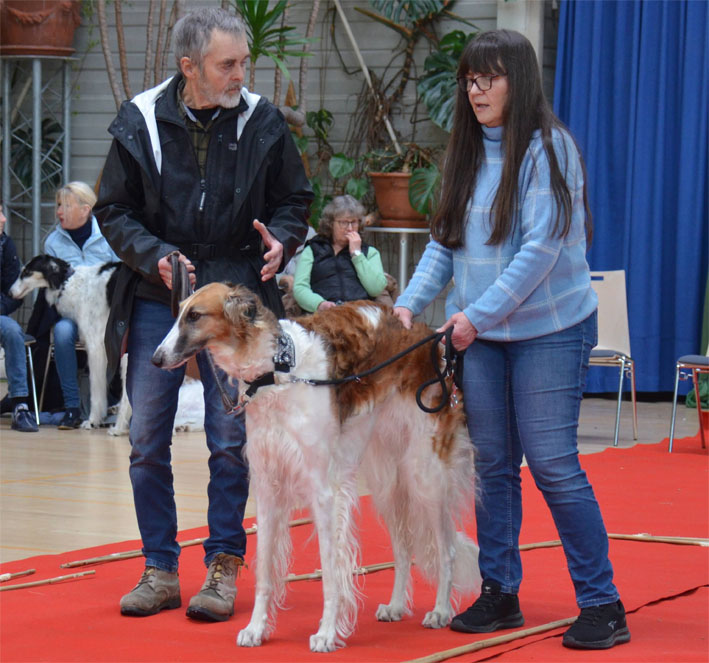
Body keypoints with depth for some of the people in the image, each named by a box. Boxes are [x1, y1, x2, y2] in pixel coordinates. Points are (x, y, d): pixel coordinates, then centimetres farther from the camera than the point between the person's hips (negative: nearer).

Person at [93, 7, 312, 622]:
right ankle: (160, 570, 15)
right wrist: (154, 256, -14)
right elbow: (114, 209, 2)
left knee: (231, 442, 1)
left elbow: (294, 200, 8)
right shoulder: (141, 122, -4)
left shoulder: (263, 121, -3)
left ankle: (224, 567, 12)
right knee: (148, 441, 5)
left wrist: (281, 239, -12)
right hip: (156, 298, 1)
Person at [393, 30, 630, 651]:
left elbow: (542, 247, -16)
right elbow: (445, 242, 13)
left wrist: (479, 313, -17)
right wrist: (410, 303, -1)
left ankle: (602, 604, 0)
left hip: (549, 330, -6)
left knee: (552, 463, -8)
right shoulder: (467, 154, 12)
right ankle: (499, 594, 17)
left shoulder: (548, 148, -10)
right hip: (479, 335, 6)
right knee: (492, 464, 8)